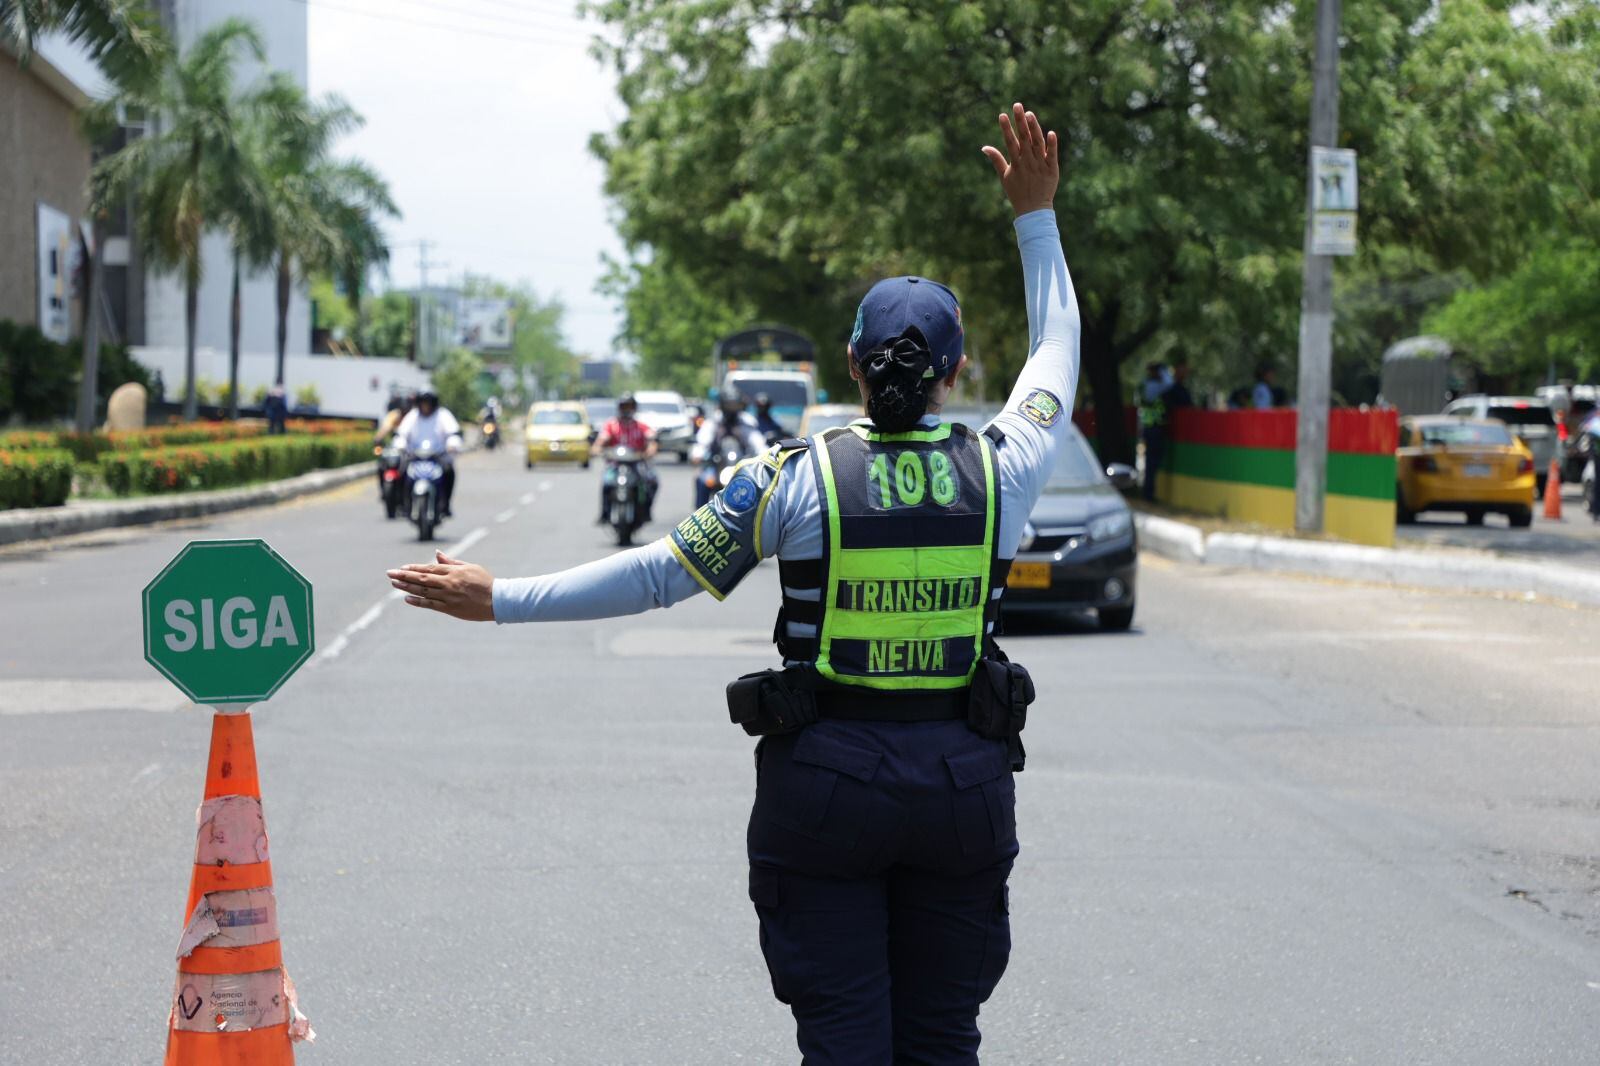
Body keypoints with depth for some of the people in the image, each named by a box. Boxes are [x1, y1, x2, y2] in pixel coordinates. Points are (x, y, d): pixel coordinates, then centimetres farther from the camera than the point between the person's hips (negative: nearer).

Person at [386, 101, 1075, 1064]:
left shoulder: (798, 475, -8)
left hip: (825, 779, -2)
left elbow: (661, 573, -7)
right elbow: (1057, 359, 16)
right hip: (966, 779, 2)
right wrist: (1038, 217, 24)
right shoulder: (1000, 470, -2)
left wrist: (501, 600, 1)